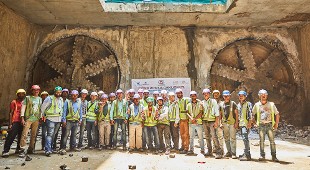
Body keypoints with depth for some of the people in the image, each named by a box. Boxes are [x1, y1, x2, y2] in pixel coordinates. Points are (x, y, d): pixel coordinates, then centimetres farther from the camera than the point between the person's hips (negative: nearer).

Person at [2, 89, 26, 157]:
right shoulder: (14, 102, 2)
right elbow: (11, 113, -1)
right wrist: (10, 124, -8)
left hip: (22, 122, 5)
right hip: (15, 122, -5)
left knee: (21, 137, 9)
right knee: (11, 137, -9)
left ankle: (18, 149, 19)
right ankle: (5, 151, -4)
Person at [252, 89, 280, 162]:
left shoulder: (271, 104, 4)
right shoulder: (257, 105, 5)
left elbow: (277, 114, 8)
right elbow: (252, 114, 14)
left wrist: (276, 124, 3)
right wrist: (255, 122, 7)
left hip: (269, 125, 0)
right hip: (261, 125, 1)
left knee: (272, 141, 0)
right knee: (261, 141, 4)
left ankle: (274, 156, 8)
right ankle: (262, 155, 13)